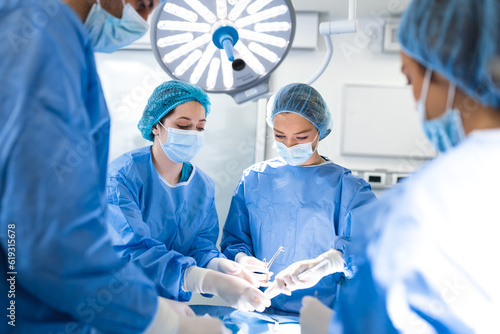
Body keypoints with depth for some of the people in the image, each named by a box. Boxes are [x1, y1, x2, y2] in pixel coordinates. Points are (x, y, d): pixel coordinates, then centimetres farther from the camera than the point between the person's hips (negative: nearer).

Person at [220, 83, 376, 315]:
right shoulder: (254, 179, 13)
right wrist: (241, 260, -10)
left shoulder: (347, 187, 3)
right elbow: (233, 239, 13)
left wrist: (323, 263, -33)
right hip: (262, 311, 3)